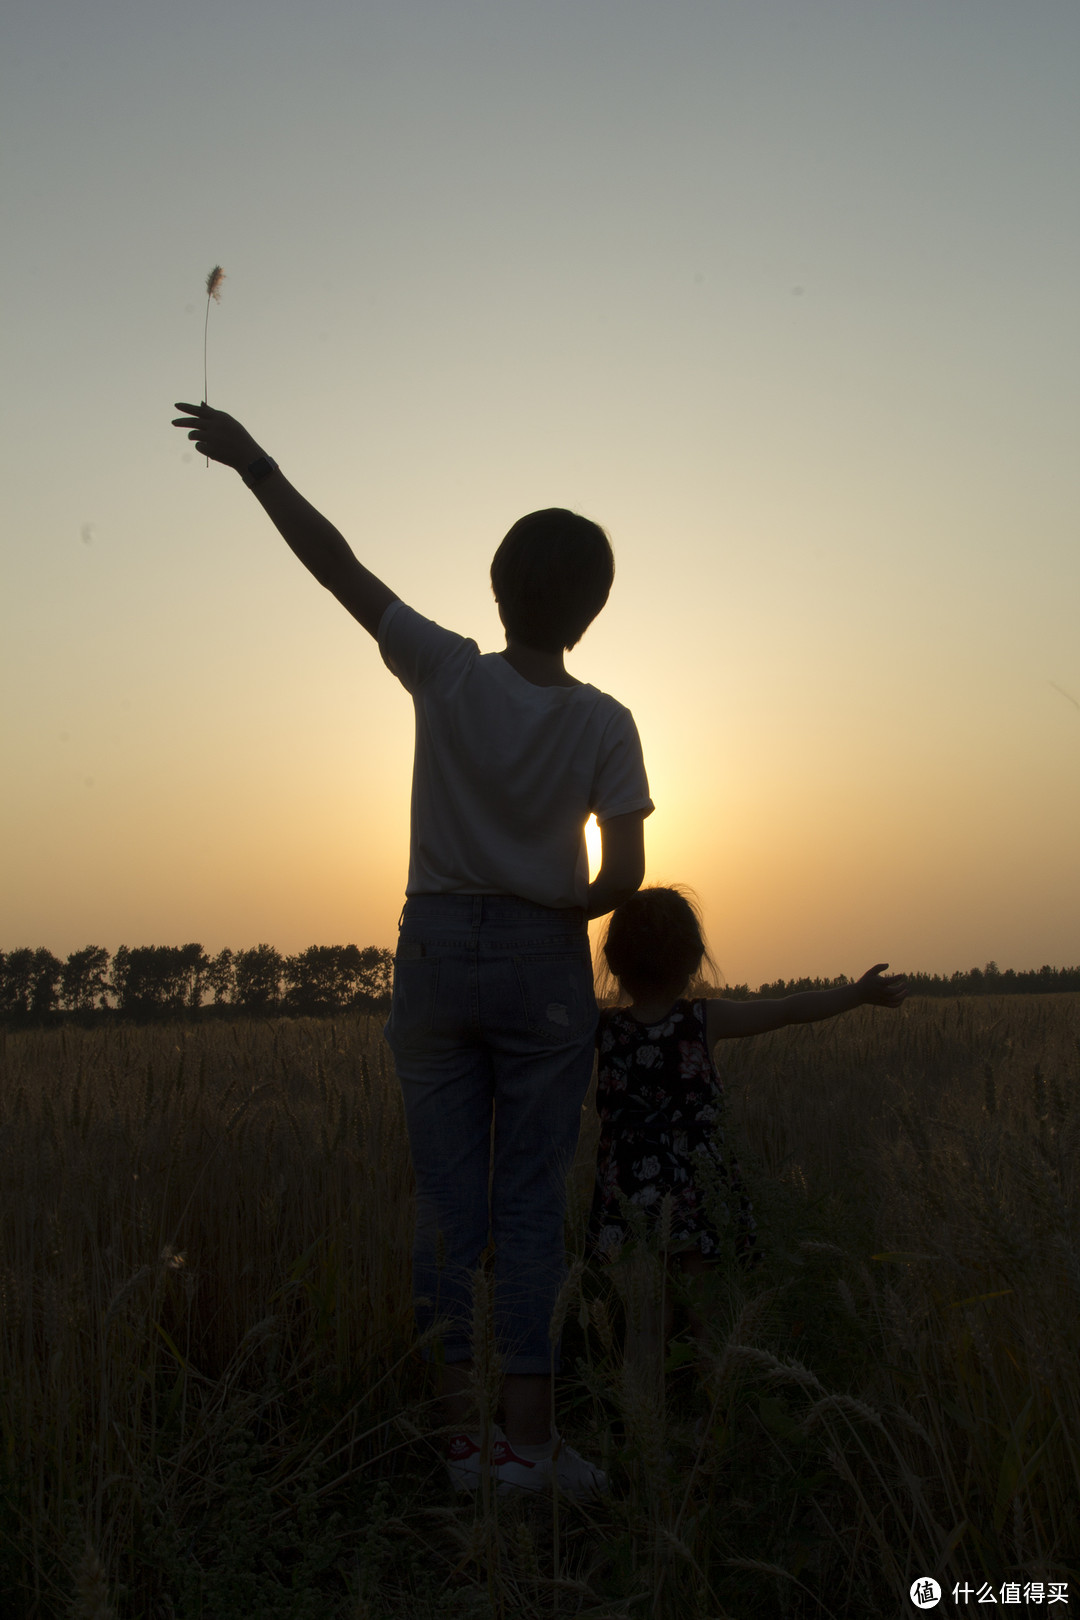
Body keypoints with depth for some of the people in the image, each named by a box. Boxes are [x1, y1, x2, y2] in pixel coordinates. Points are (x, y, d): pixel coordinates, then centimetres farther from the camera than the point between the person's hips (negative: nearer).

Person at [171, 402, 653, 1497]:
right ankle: (527, 1439, 10)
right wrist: (567, 913, 9)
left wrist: (253, 462, 4)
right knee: (529, 1204, 6)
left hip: (436, 950, 1)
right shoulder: (604, 724, -5)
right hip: (545, 965, 0)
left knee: (446, 1201, 8)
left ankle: (460, 1433, 14)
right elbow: (624, 873, -11)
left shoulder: (450, 676, -6)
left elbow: (338, 566, -5)